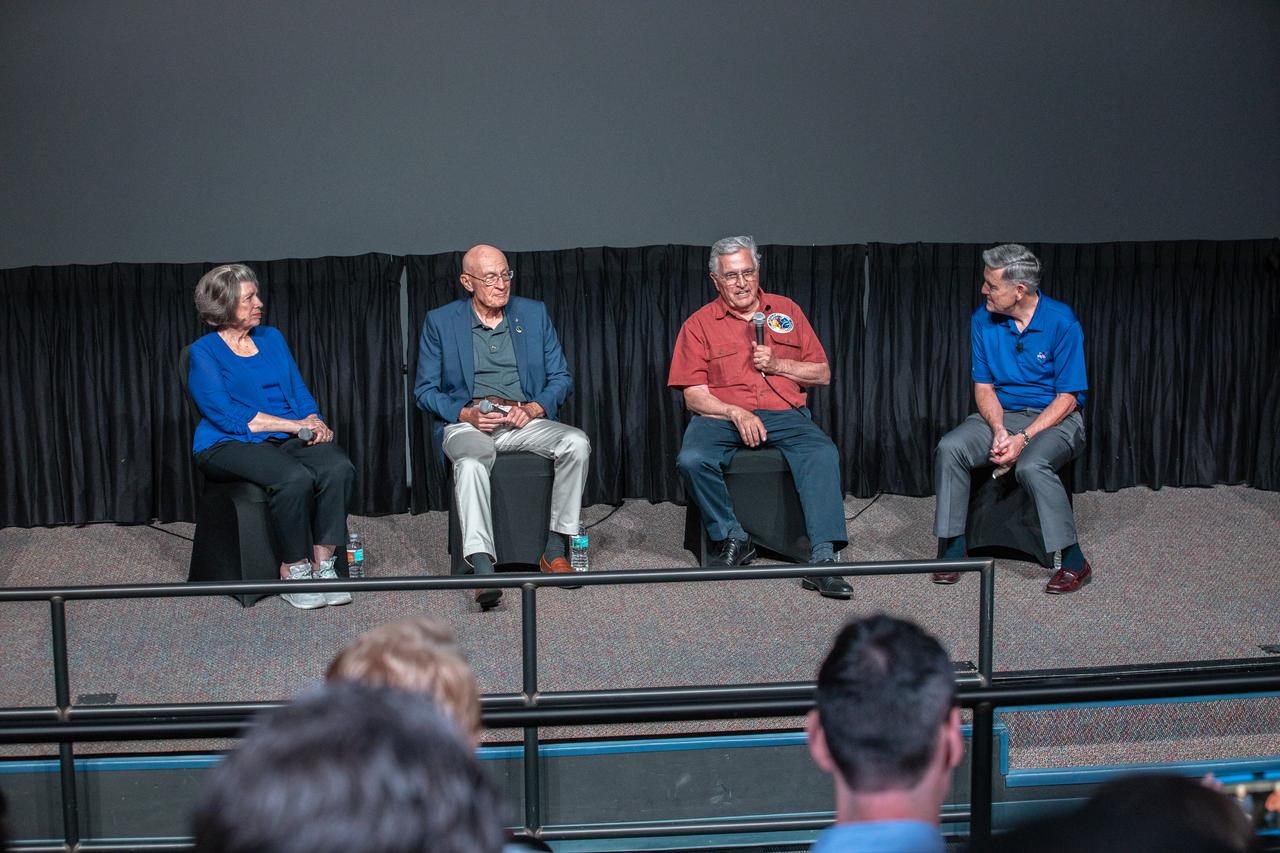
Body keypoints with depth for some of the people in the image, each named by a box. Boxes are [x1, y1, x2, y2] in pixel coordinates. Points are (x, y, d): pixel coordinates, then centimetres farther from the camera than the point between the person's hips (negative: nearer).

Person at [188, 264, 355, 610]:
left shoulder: (272, 338, 17)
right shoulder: (203, 353, -1)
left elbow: (300, 393, 17)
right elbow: (228, 417, -11)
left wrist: (316, 422, -7)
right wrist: (296, 425, -15)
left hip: (289, 438, 5)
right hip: (230, 445, -5)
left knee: (338, 467, -27)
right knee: (294, 477, -35)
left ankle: (323, 565, -20)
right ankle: (293, 571, -18)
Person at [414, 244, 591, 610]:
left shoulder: (534, 314, 11)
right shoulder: (440, 322, 6)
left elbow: (560, 378, 13)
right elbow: (425, 390, 6)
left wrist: (535, 408, -8)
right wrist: (465, 413, -12)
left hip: (524, 420, 3)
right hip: (467, 423, -2)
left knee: (577, 442, -26)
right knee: (471, 461, -37)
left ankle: (555, 547, -18)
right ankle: (482, 566, -45)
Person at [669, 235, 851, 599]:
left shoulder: (786, 310, 14)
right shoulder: (699, 324, 7)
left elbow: (822, 374, 13)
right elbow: (694, 395, 1)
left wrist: (777, 364, -4)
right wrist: (736, 413, -16)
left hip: (785, 415, 1)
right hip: (722, 416, -1)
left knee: (823, 453, -30)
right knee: (692, 459, -31)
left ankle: (822, 559, -33)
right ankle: (732, 538, -10)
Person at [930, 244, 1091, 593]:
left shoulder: (1061, 322, -14)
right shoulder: (983, 320, 0)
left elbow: (1068, 397, -13)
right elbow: (984, 386, 3)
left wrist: (1023, 438, -23)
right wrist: (999, 430, -17)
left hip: (1055, 417, -4)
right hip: (1001, 415, 5)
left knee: (1031, 465, -35)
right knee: (949, 448, -23)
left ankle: (1075, 563, -20)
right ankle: (952, 548, -13)